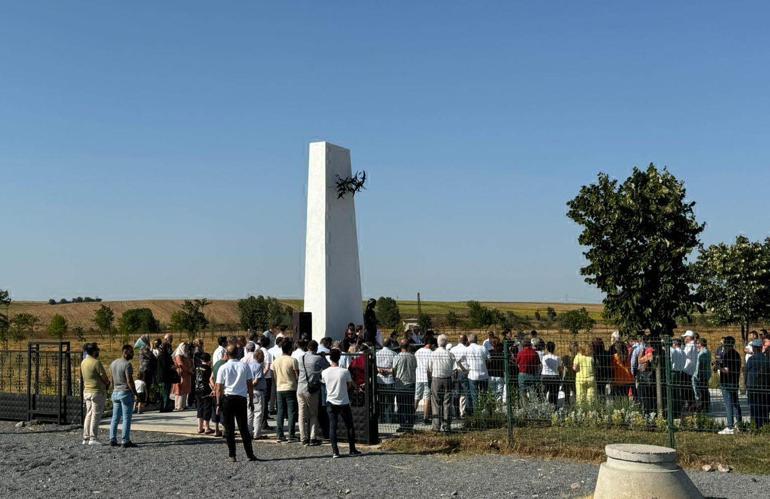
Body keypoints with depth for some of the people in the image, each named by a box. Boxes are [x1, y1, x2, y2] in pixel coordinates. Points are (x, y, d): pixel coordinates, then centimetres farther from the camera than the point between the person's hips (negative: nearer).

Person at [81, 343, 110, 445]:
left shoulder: (83, 362, 9)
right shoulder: (96, 362, -16)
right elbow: (105, 378, -13)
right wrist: (107, 383, 8)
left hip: (86, 391, 8)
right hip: (97, 391, -8)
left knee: (88, 414, 12)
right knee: (96, 415, -3)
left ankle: (86, 438, 12)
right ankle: (93, 438, -4)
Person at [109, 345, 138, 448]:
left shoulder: (113, 363, 11)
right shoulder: (127, 364, -14)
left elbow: (112, 380, 15)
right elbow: (129, 381, -18)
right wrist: (135, 393, -12)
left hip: (115, 393, 8)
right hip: (126, 392, -8)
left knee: (115, 418, 11)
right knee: (126, 418, -4)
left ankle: (112, 440, 10)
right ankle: (126, 441, -4)